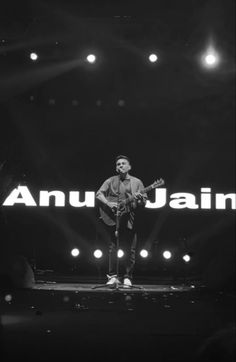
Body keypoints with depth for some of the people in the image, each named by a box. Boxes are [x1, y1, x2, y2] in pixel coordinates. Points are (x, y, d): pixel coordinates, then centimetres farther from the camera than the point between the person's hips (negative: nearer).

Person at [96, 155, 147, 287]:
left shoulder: (136, 182, 9)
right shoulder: (111, 181, 10)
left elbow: (144, 201, 5)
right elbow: (99, 194, 3)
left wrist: (139, 199, -17)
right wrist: (108, 203, -12)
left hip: (130, 220, 0)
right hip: (113, 219, 0)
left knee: (130, 249, 0)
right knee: (113, 248, 2)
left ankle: (128, 278, 9)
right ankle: (113, 276, 8)